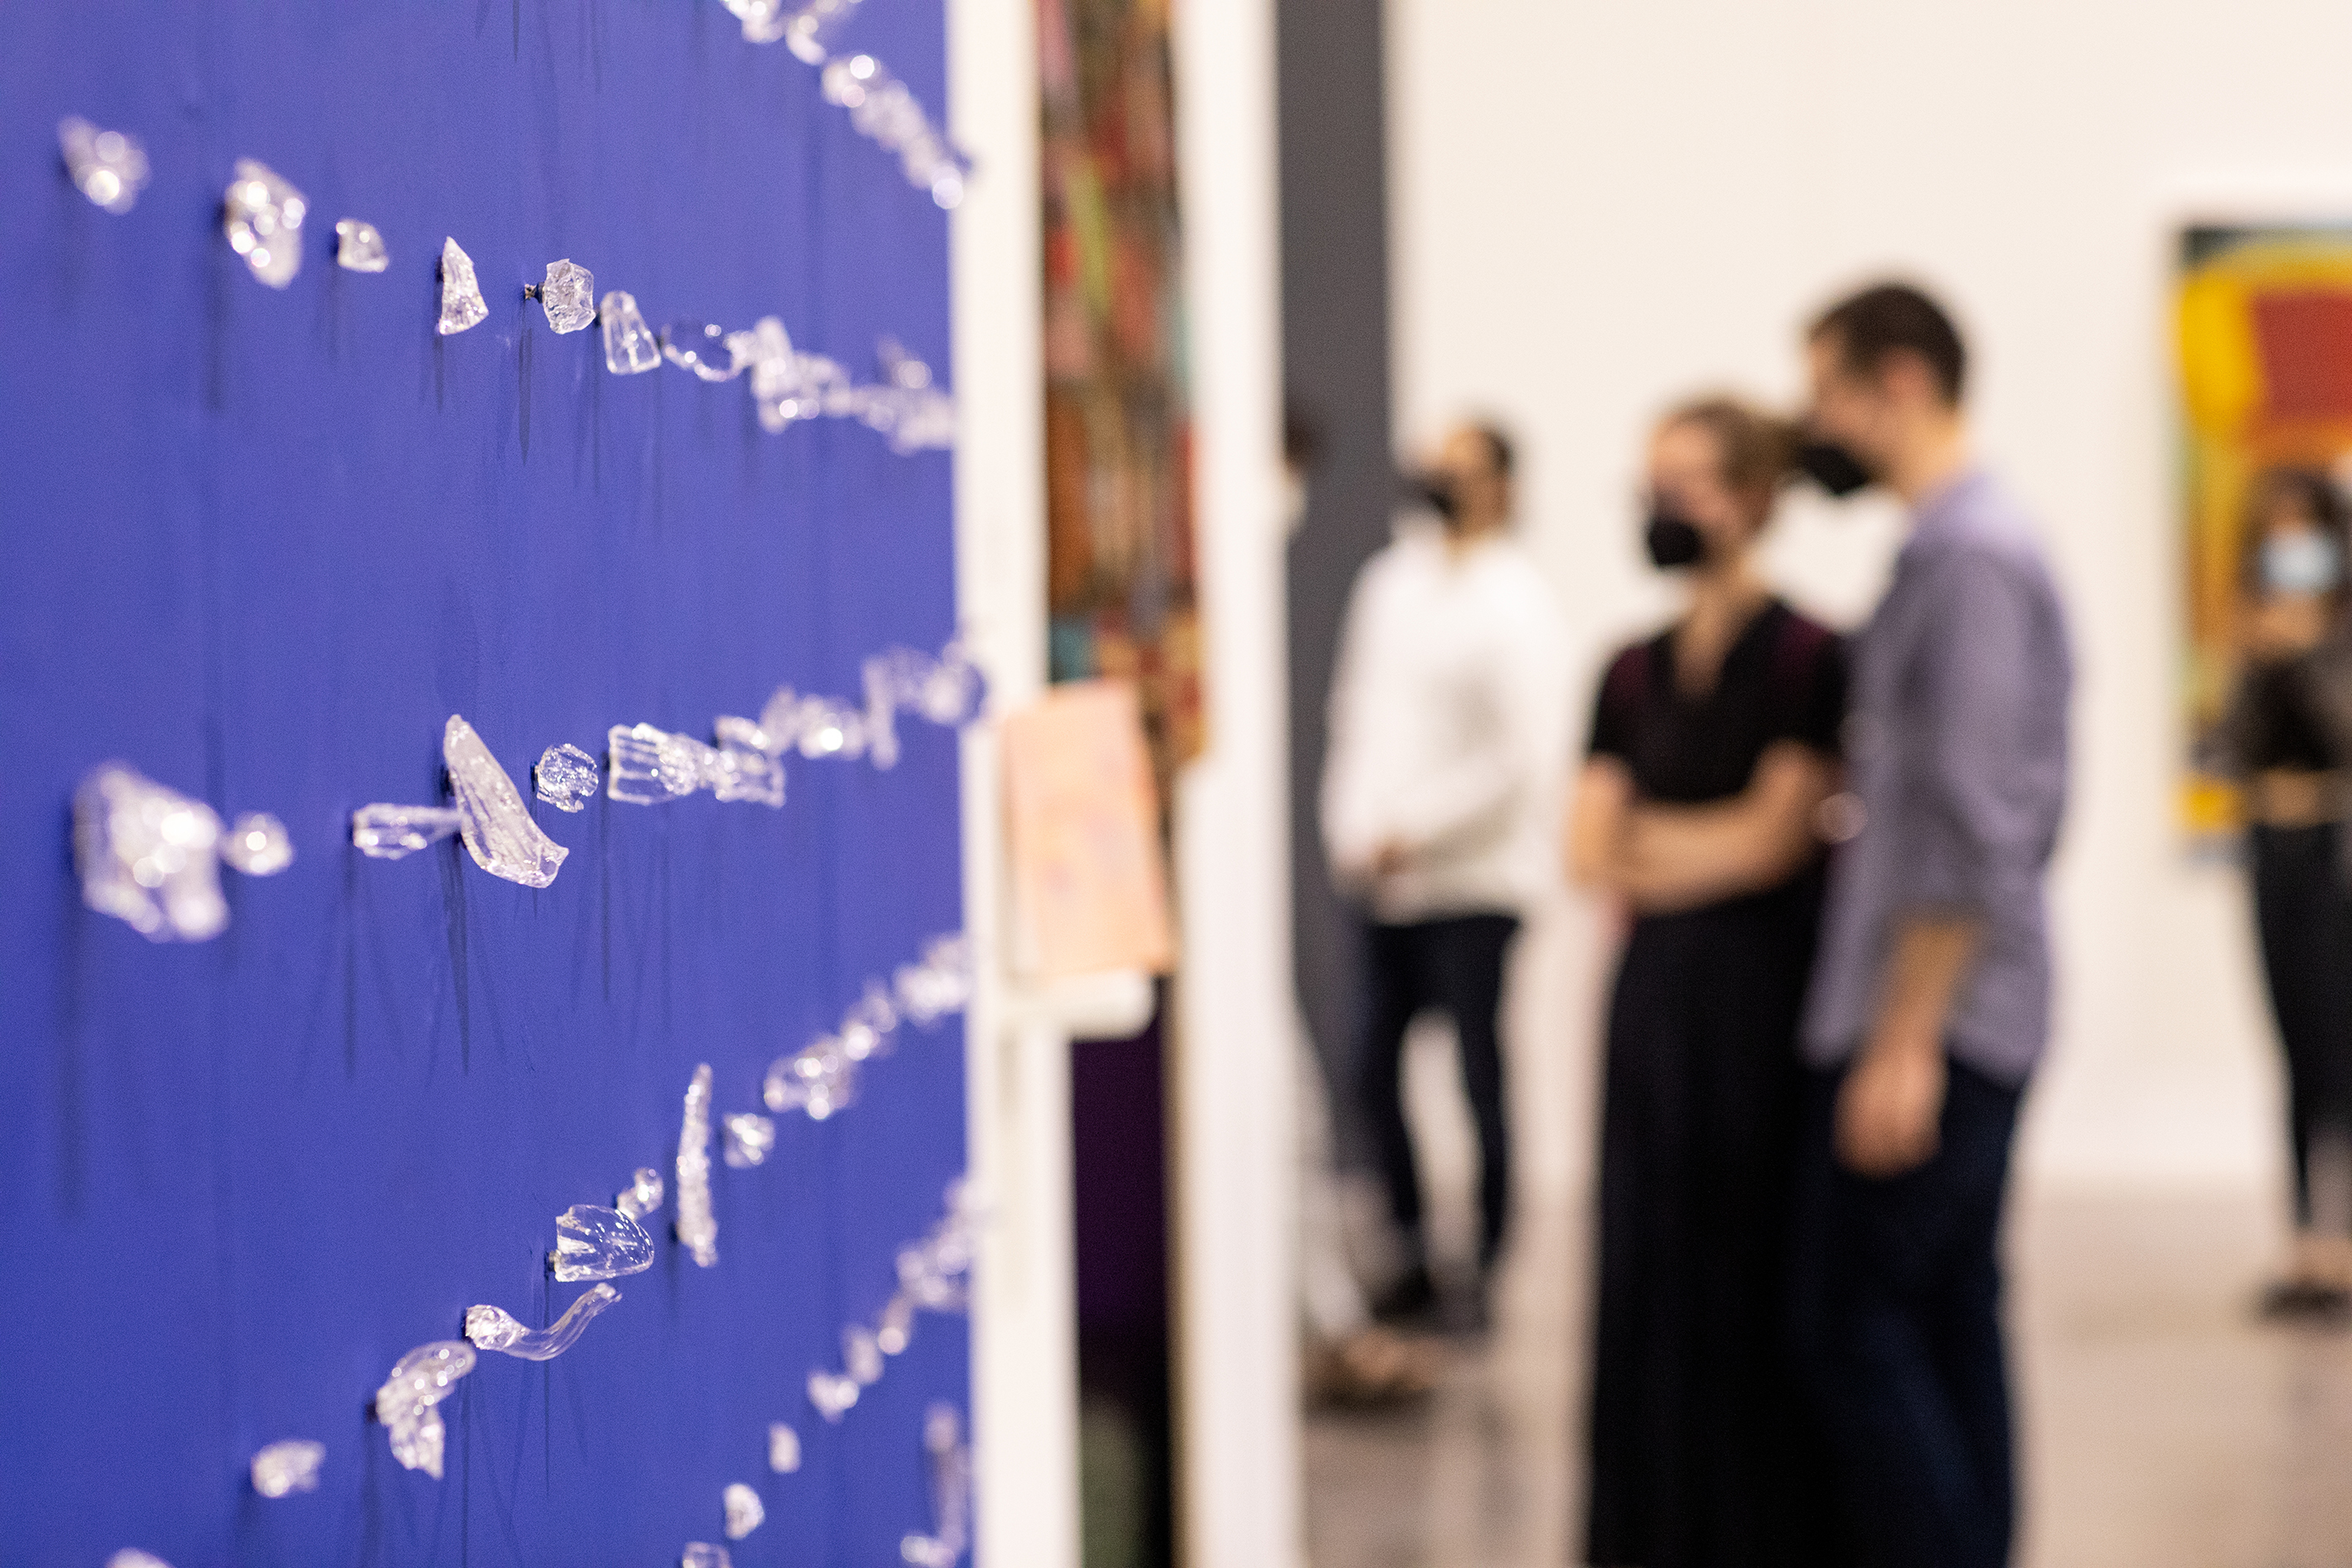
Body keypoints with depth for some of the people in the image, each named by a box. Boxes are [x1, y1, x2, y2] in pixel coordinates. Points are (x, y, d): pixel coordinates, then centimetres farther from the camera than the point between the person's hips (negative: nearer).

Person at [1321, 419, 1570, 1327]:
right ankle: (1414, 1259, 23)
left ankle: (1490, 1272, 10)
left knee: (1478, 1078, -1)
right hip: (1383, 882, 6)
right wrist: (1345, 826, 6)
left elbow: (1519, 758, -14)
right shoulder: (1388, 581, 12)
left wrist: (1413, 831, -14)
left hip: (1470, 882, -6)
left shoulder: (1515, 605, -8)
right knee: (1378, 1074, 9)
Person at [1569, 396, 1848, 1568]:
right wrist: (1707, 847, -8)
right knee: (1653, 1269, 6)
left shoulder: (1804, 657, -6)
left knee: (1758, 1272, -1)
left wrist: (1646, 835, 0)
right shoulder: (1636, 672, 11)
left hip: (1763, 988, -5)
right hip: (1657, 991, 6)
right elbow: (1587, 852, 5)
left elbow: (1773, 836, -12)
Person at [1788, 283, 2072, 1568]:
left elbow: (1970, 829, -20)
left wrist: (1903, 1044, -20)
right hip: (1976, 1026, 10)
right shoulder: (1967, 543, 16)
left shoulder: (1968, 557, -14)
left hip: (1927, 1022, -10)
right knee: (1953, 1323, 12)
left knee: (1855, 1330, -7)